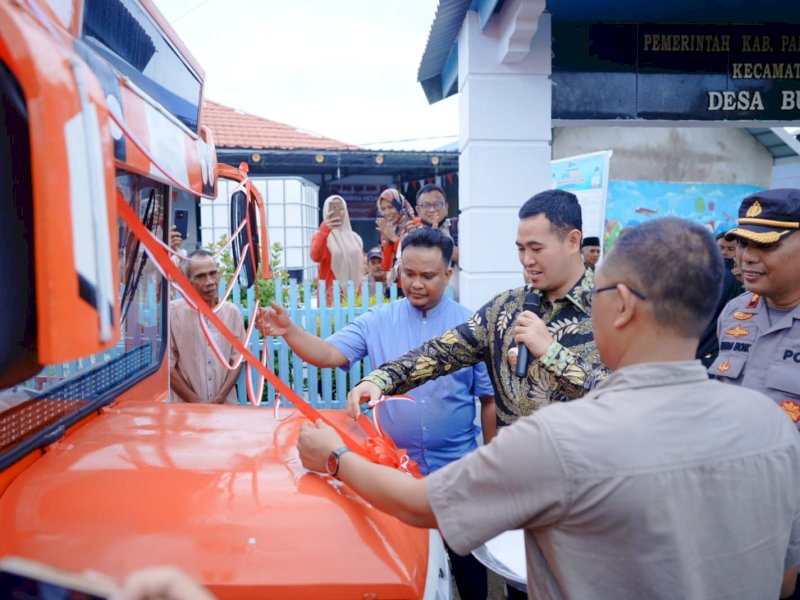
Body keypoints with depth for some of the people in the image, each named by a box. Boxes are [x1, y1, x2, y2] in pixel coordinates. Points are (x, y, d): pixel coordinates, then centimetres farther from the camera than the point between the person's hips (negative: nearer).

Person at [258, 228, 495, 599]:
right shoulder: (377, 321, -3)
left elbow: (490, 399, -3)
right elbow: (329, 354, -15)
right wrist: (289, 331, -33)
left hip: (455, 468, -1)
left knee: (465, 553, 17)